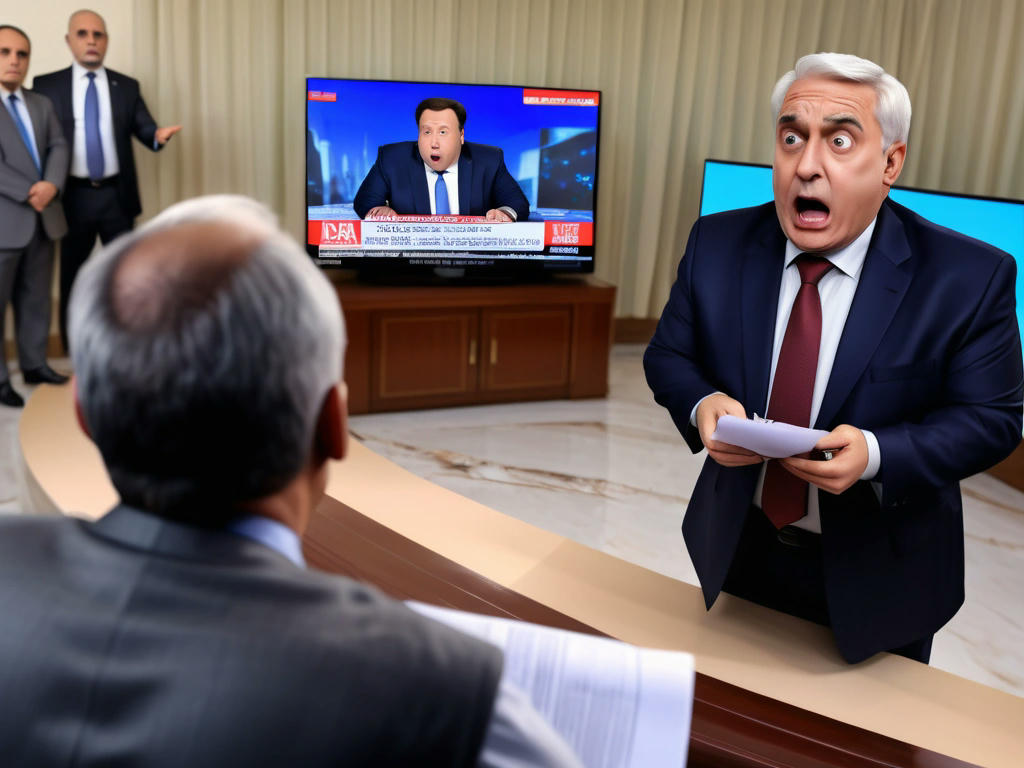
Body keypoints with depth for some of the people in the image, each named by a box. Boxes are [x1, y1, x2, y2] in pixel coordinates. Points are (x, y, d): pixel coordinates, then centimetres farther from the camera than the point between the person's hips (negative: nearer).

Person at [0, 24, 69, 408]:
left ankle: (35, 364, 24)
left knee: (37, 299, 13)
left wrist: (51, 185, -13)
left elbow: (58, 148, 5)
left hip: (44, 217, 6)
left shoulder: (42, 104, 14)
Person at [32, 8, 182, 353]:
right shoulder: (47, 85, 1)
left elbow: (144, 130, 1)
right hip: (74, 197, -1)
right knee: (72, 277, 9)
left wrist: (158, 135, -22)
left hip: (117, 195, 1)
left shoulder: (127, 86, 7)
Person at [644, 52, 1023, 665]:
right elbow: (668, 356, 0)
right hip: (739, 553, 3)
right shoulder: (717, 244, -8)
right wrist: (701, 405, -23)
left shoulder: (972, 277, -17)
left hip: (876, 579, -2)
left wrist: (875, 454, -30)